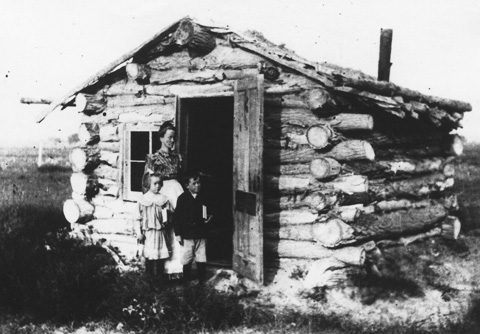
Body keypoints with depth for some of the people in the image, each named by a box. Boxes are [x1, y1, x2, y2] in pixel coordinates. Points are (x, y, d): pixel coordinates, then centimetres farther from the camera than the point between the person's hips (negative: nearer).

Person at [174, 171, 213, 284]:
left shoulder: (203, 197, 2)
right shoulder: (182, 198, -4)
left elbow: (209, 211, 18)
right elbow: (176, 217, -2)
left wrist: (210, 216, -6)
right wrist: (177, 234, -5)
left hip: (201, 235, 2)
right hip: (187, 235, -1)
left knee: (202, 261, 4)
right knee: (187, 261, 7)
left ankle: (202, 282, 15)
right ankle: (187, 283, 20)